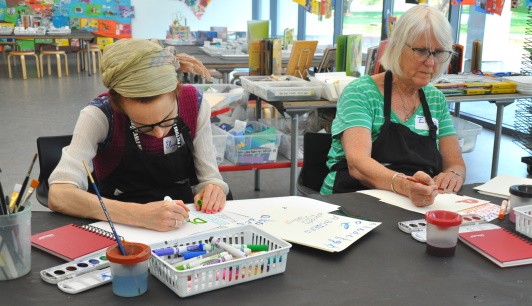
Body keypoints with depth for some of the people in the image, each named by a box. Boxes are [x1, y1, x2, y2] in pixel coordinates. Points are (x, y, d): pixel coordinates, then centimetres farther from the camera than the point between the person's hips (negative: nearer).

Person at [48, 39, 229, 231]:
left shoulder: (194, 104, -9)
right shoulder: (100, 115, -16)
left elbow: (209, 177, 0)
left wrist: (214, 190, -22)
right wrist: (139, 215, -37)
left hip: (186, 225, 2)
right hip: (122, 231, -2)